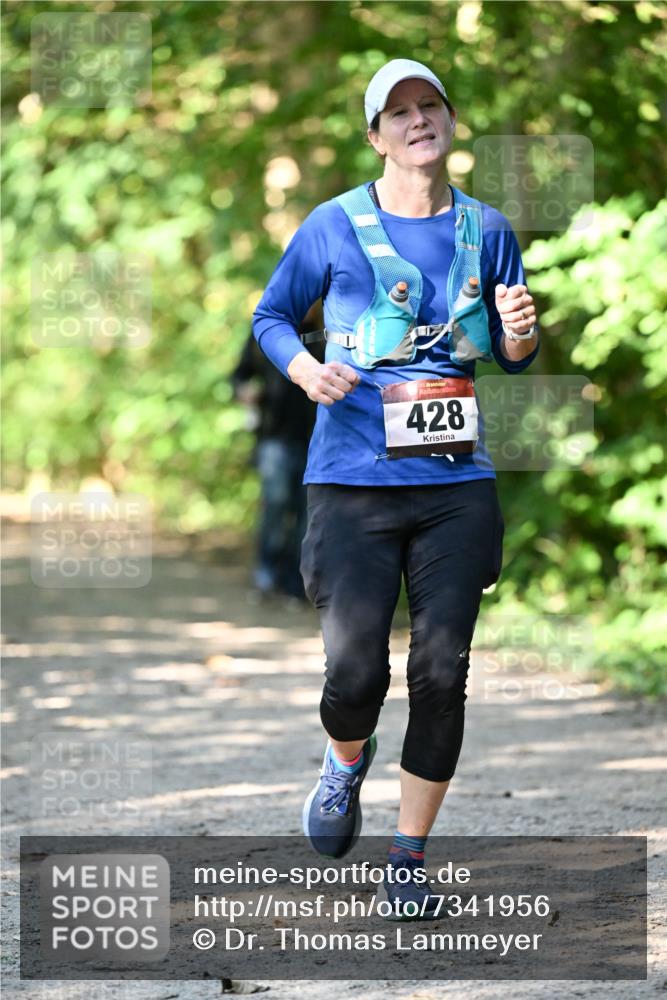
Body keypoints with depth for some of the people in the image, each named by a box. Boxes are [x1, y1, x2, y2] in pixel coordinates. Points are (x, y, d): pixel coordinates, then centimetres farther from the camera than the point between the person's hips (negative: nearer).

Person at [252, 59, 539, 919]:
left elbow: (514, 359, 16)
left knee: (442, 672, -1)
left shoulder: (486, 230, 7)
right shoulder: (334, 226, -1)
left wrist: (518, 331, -8)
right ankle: (346, 760, 26)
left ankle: (408, 858, 13)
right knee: (354, 669, -11)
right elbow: (271, 317, 10)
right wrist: (304, 368, -11)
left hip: (458, 484, 2)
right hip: (353, 482, -2)